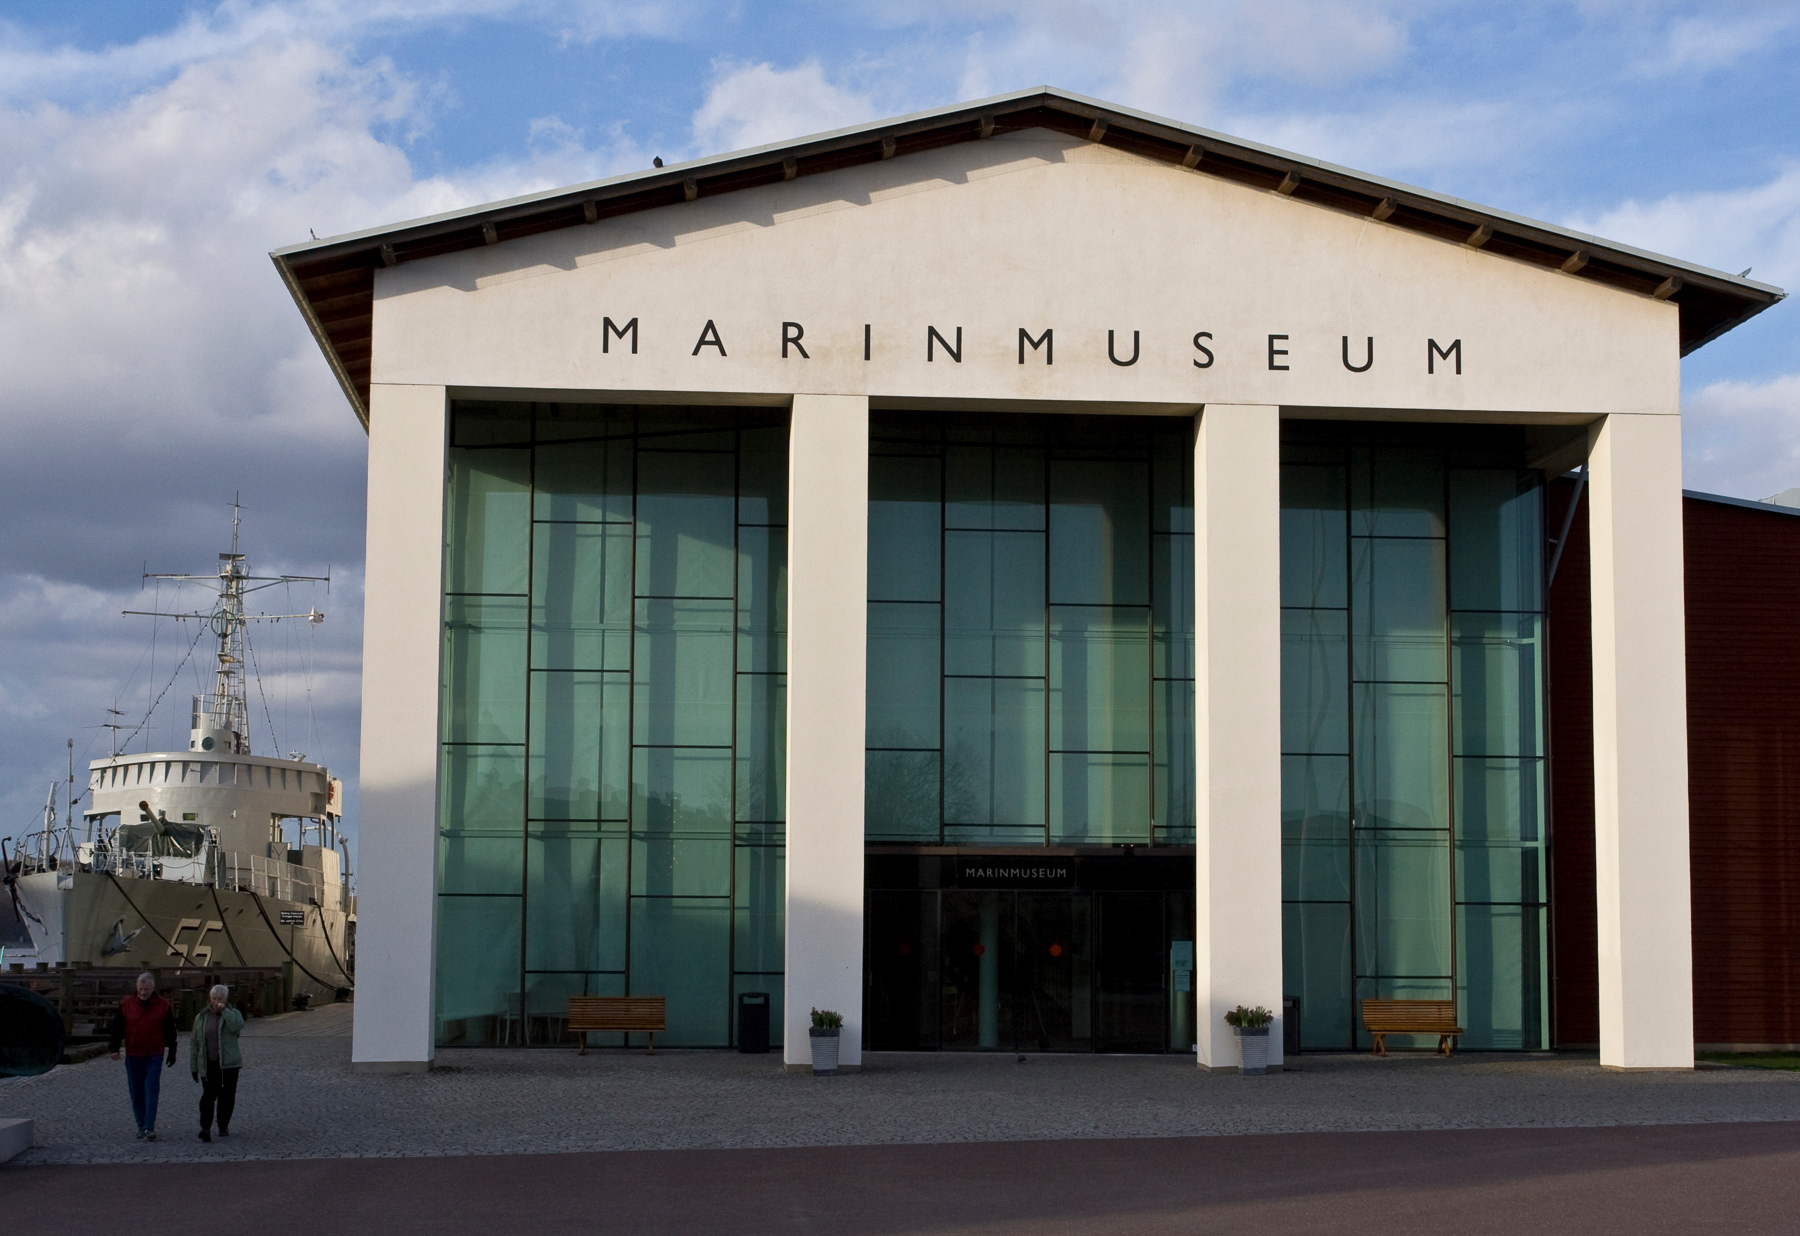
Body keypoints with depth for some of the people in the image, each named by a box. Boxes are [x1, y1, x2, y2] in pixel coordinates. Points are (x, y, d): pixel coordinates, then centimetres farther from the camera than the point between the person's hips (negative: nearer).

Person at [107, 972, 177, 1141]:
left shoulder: (163, 1006, 2)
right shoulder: (126, 1004, 3)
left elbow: (170, 1032, 9)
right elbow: (117, 1027, 6)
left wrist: (172, 1053, 12)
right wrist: (114, 1047, -3)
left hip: (154, 1056, -2)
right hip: (132, 1056, 2)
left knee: (151, 1091, -9)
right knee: (136, 1093, 7)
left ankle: (149, 1128, -13)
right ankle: (141, 1126, 17)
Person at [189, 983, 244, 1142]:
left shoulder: (232, 1014, 4)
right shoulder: (201, 1018, 9)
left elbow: (237, 1026, -20)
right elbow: (194, 1043, 11)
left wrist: (224, 1010, -18)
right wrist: (194, 1067, 8)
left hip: (228, 1064, 0)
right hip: (208, 1065, 0)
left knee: (226, 1096, 4)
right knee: (208, 1095, -11)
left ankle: (223, 1127, 17)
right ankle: (205, 1128, -19)